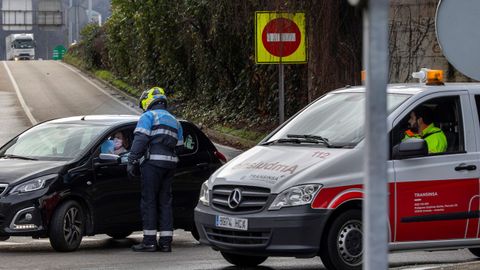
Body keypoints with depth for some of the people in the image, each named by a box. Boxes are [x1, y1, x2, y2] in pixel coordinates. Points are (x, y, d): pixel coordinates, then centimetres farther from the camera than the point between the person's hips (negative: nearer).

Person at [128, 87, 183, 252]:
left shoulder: (148, 116, 0)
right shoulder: (174, 121, 24)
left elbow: (140, 140, -12)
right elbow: (179, 145, 19)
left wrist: (132, 161, -13)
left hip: (153, 162, -7)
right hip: (170, 162, 7)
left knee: (149, 201, -4)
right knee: (165, 202, 8)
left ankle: (149, 241, -7)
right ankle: (166, 242, 5)